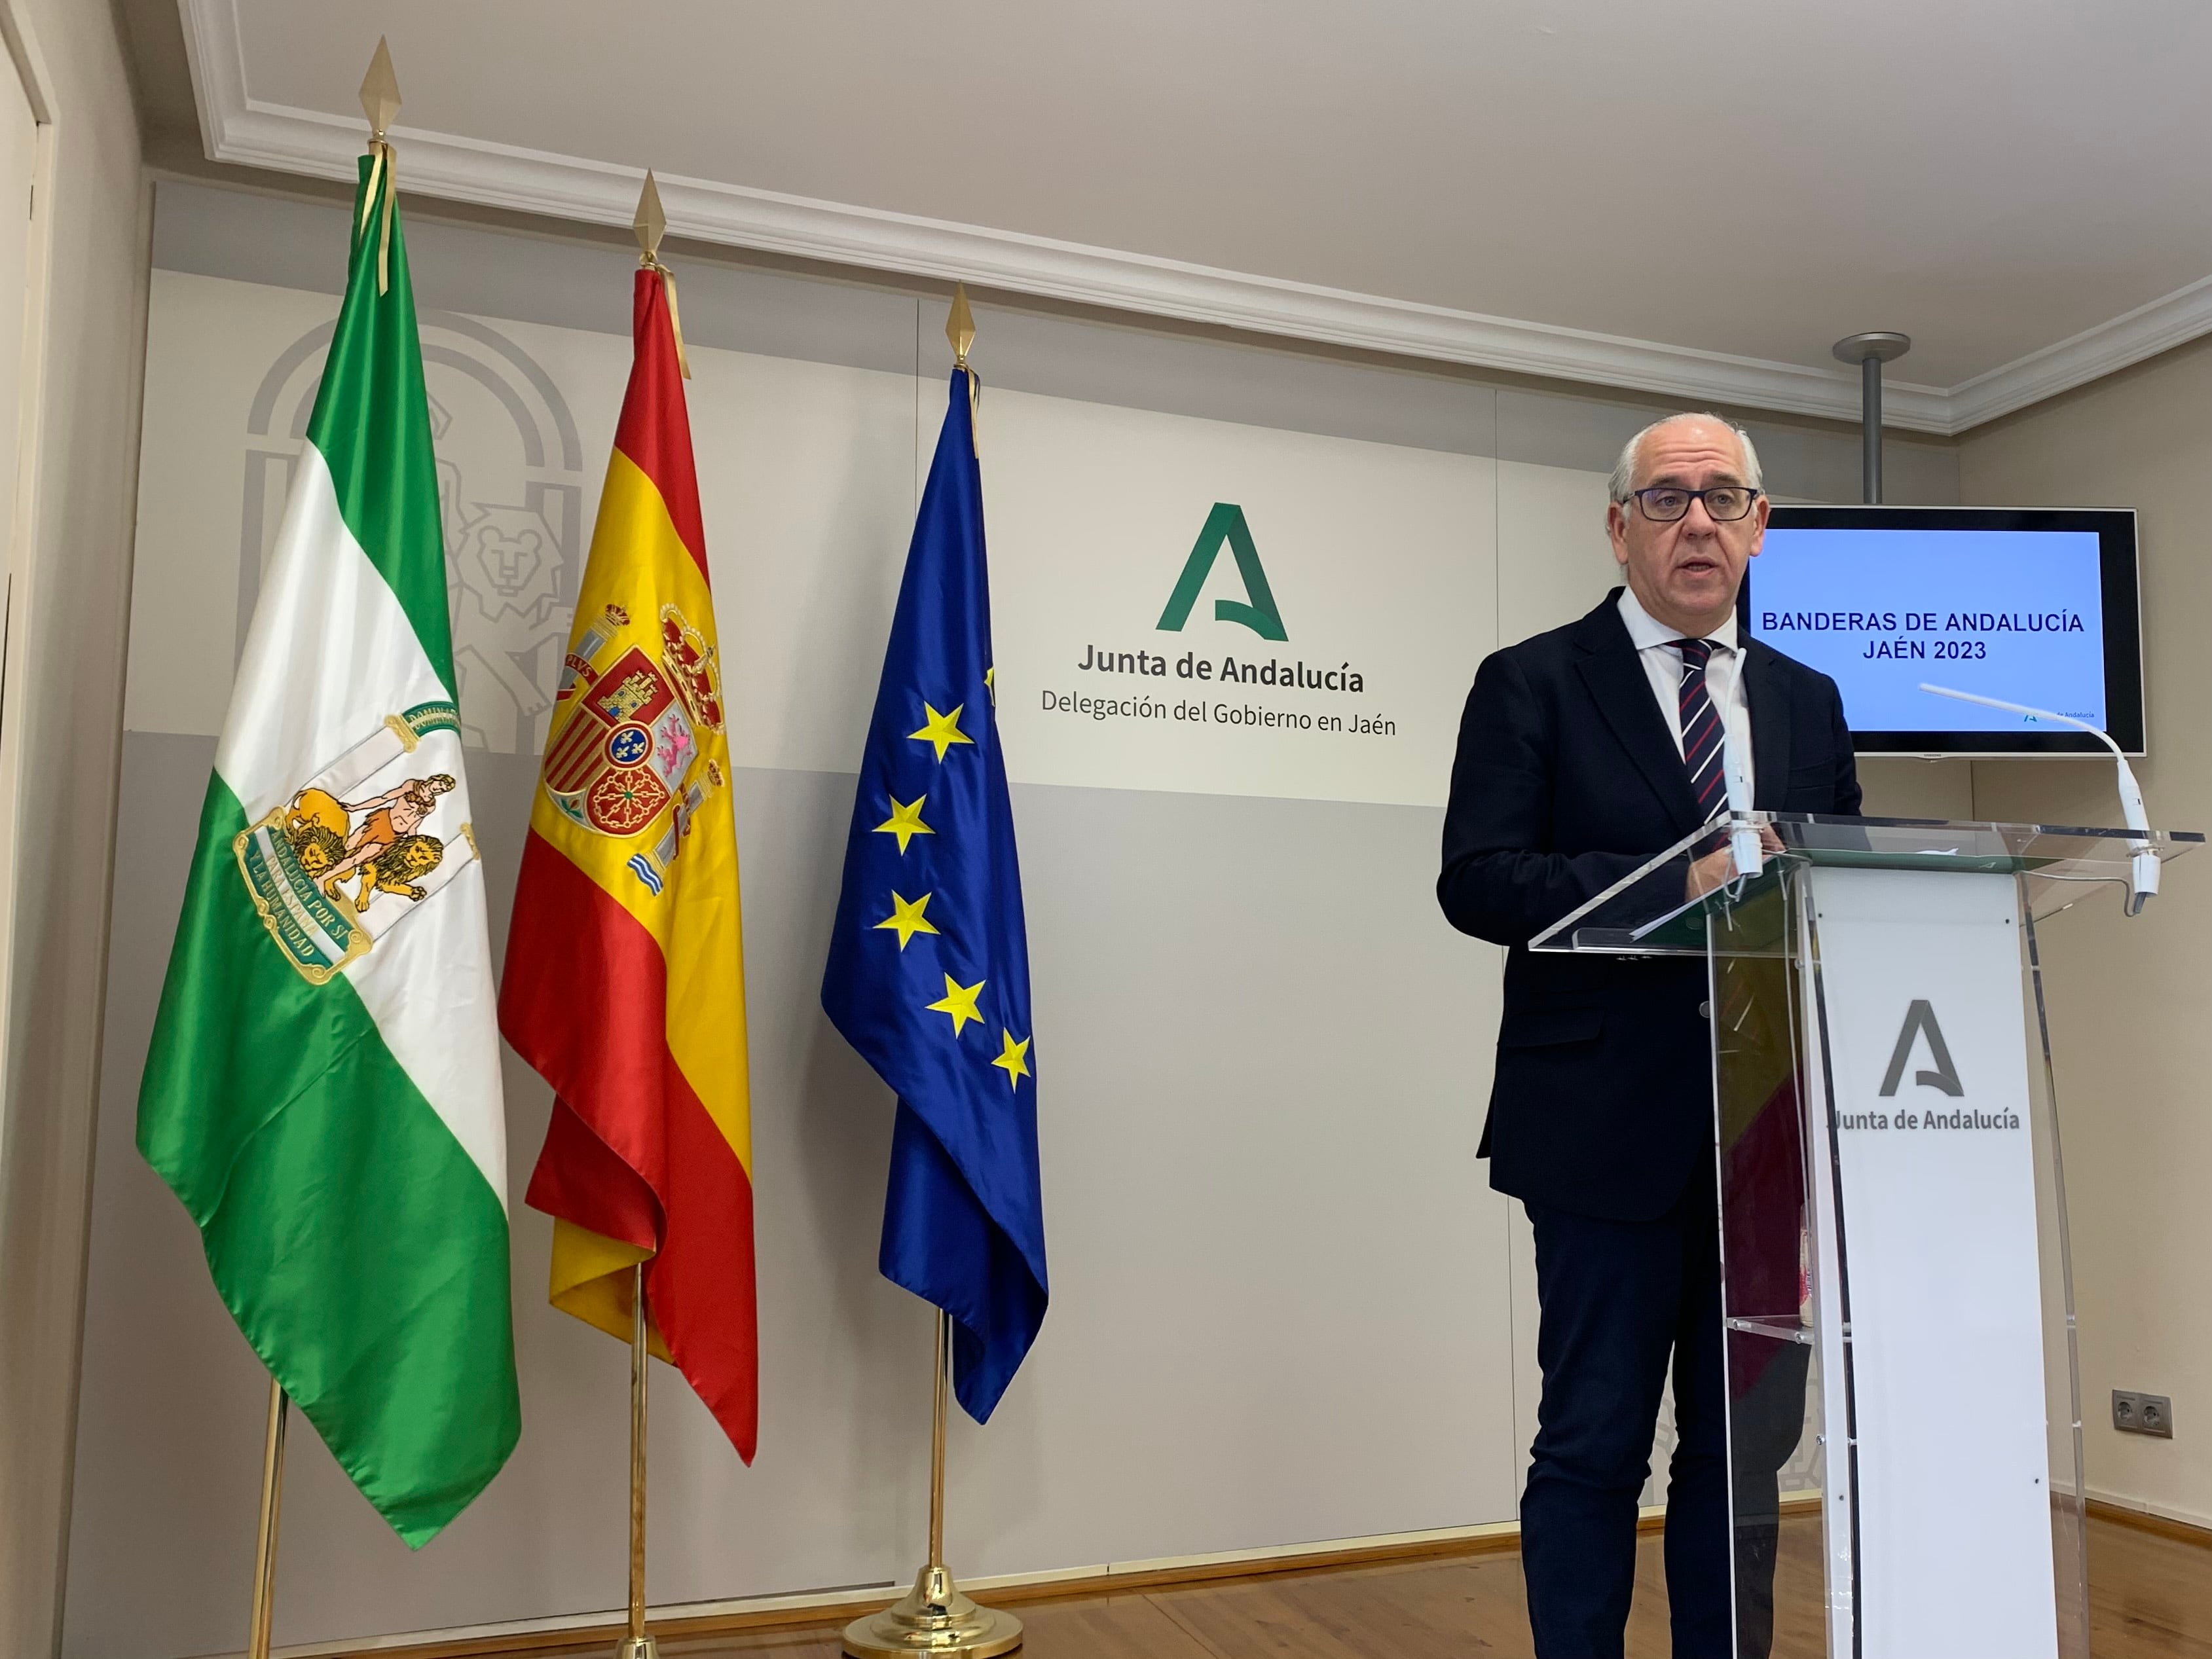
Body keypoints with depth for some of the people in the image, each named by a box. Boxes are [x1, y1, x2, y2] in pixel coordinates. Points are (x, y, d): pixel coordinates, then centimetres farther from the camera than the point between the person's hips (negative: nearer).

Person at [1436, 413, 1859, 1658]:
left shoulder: (1808, 702, 15)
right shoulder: (1534, 683, -1)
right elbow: (1477, 881, -12)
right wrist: (1675, 885, -23)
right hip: (1611, 1127, -4)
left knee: (1746, 1444, 13)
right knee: (1596, 1444, 4)